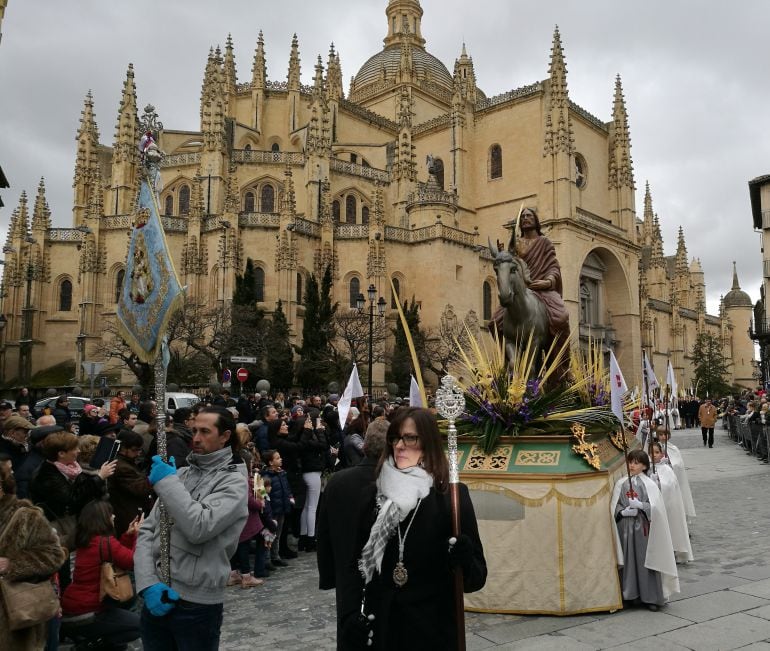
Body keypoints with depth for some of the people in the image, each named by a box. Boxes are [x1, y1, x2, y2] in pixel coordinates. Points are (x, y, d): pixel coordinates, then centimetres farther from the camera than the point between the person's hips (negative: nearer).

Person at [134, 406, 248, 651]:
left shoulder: (234, 481, -9)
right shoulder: (180, 474, 8)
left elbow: (199, 528, -23)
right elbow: (147, 531, 7)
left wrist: (168, 482, -13)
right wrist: (148, 583, -8)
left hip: (196, 605, -5)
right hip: (156, 597, 5)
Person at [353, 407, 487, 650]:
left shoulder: (452, 493, -10)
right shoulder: (378, 493, 1)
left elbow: (477, 576, -10)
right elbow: (358, 561, 7)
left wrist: (465, 561, -30)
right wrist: (350, 613, -5)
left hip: (432, 628, -3)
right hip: (380, 626, 3)